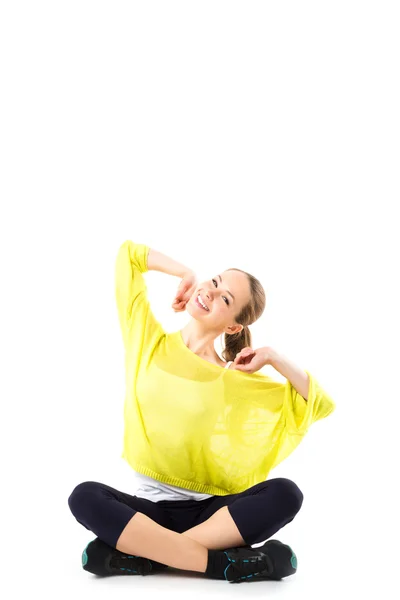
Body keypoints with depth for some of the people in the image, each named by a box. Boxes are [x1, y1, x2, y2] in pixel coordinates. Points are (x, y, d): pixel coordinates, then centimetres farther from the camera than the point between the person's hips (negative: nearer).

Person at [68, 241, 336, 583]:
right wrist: (188, 274, 8)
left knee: (285, 494, -29)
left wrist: (273, 357, -7)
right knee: (85, 496, -31)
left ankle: (142, 553, -30)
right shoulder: (150, 342, 5)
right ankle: (224, 564, -32)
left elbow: (322, 405, -1)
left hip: (208, 509, 0)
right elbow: (129, 254, 10)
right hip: (151, 506, 0)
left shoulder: (238, 382, 1)